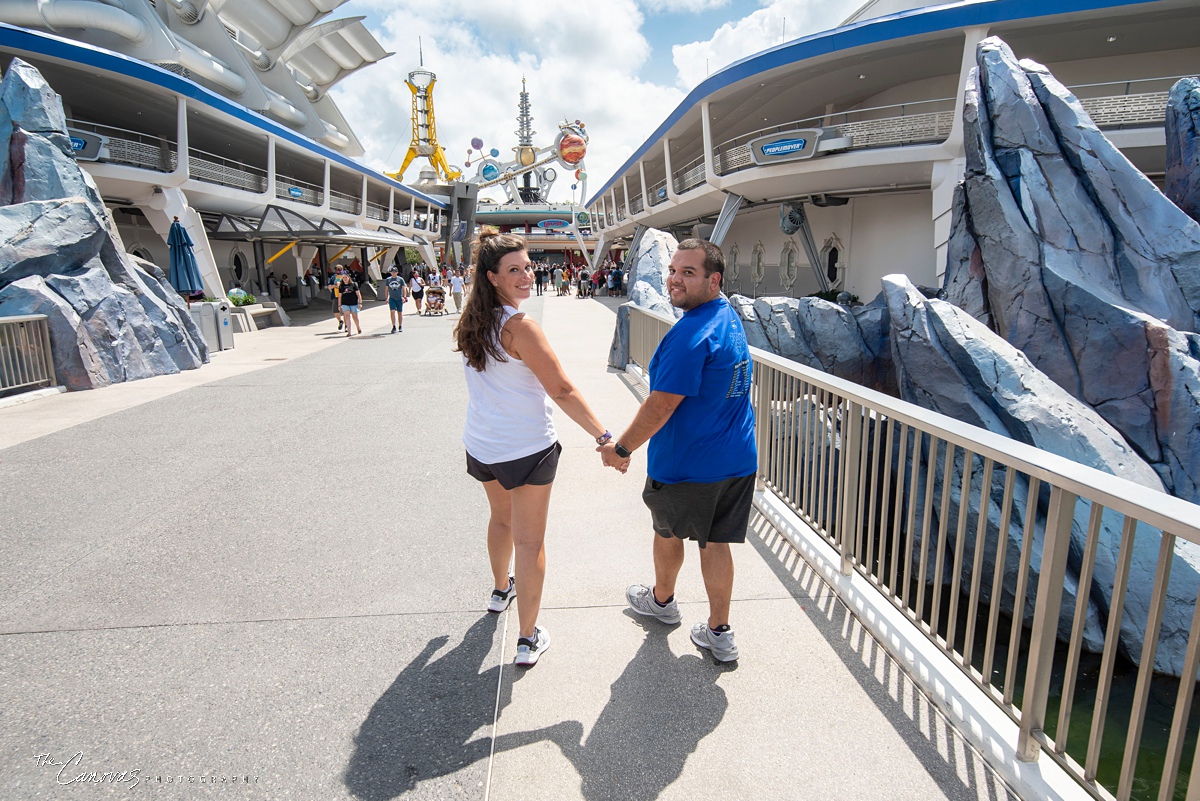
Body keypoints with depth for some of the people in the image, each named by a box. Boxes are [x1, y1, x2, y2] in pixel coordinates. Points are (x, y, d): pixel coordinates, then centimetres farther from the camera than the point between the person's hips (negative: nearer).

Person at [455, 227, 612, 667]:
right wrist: (604, 437, -19)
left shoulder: (471, 322, 3)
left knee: (501, 519, 29)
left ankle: (501, 590, 53)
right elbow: (562, 391, -23)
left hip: (481, 445, 8)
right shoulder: (519, 327, -21)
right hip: (527, 449, -8)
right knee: (529, 540, 4)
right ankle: (528, 639, 15)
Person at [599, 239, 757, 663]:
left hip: (686, 465, -7)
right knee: (714, 542, 15)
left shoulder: (690, 334, -24)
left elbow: (661, 405, -24)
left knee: (668, 533, 18)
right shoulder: (729, 316, 7)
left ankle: (662, 600, 43)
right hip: (737, 460, 8)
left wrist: (621, 448, -11)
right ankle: (719, 632, 24)